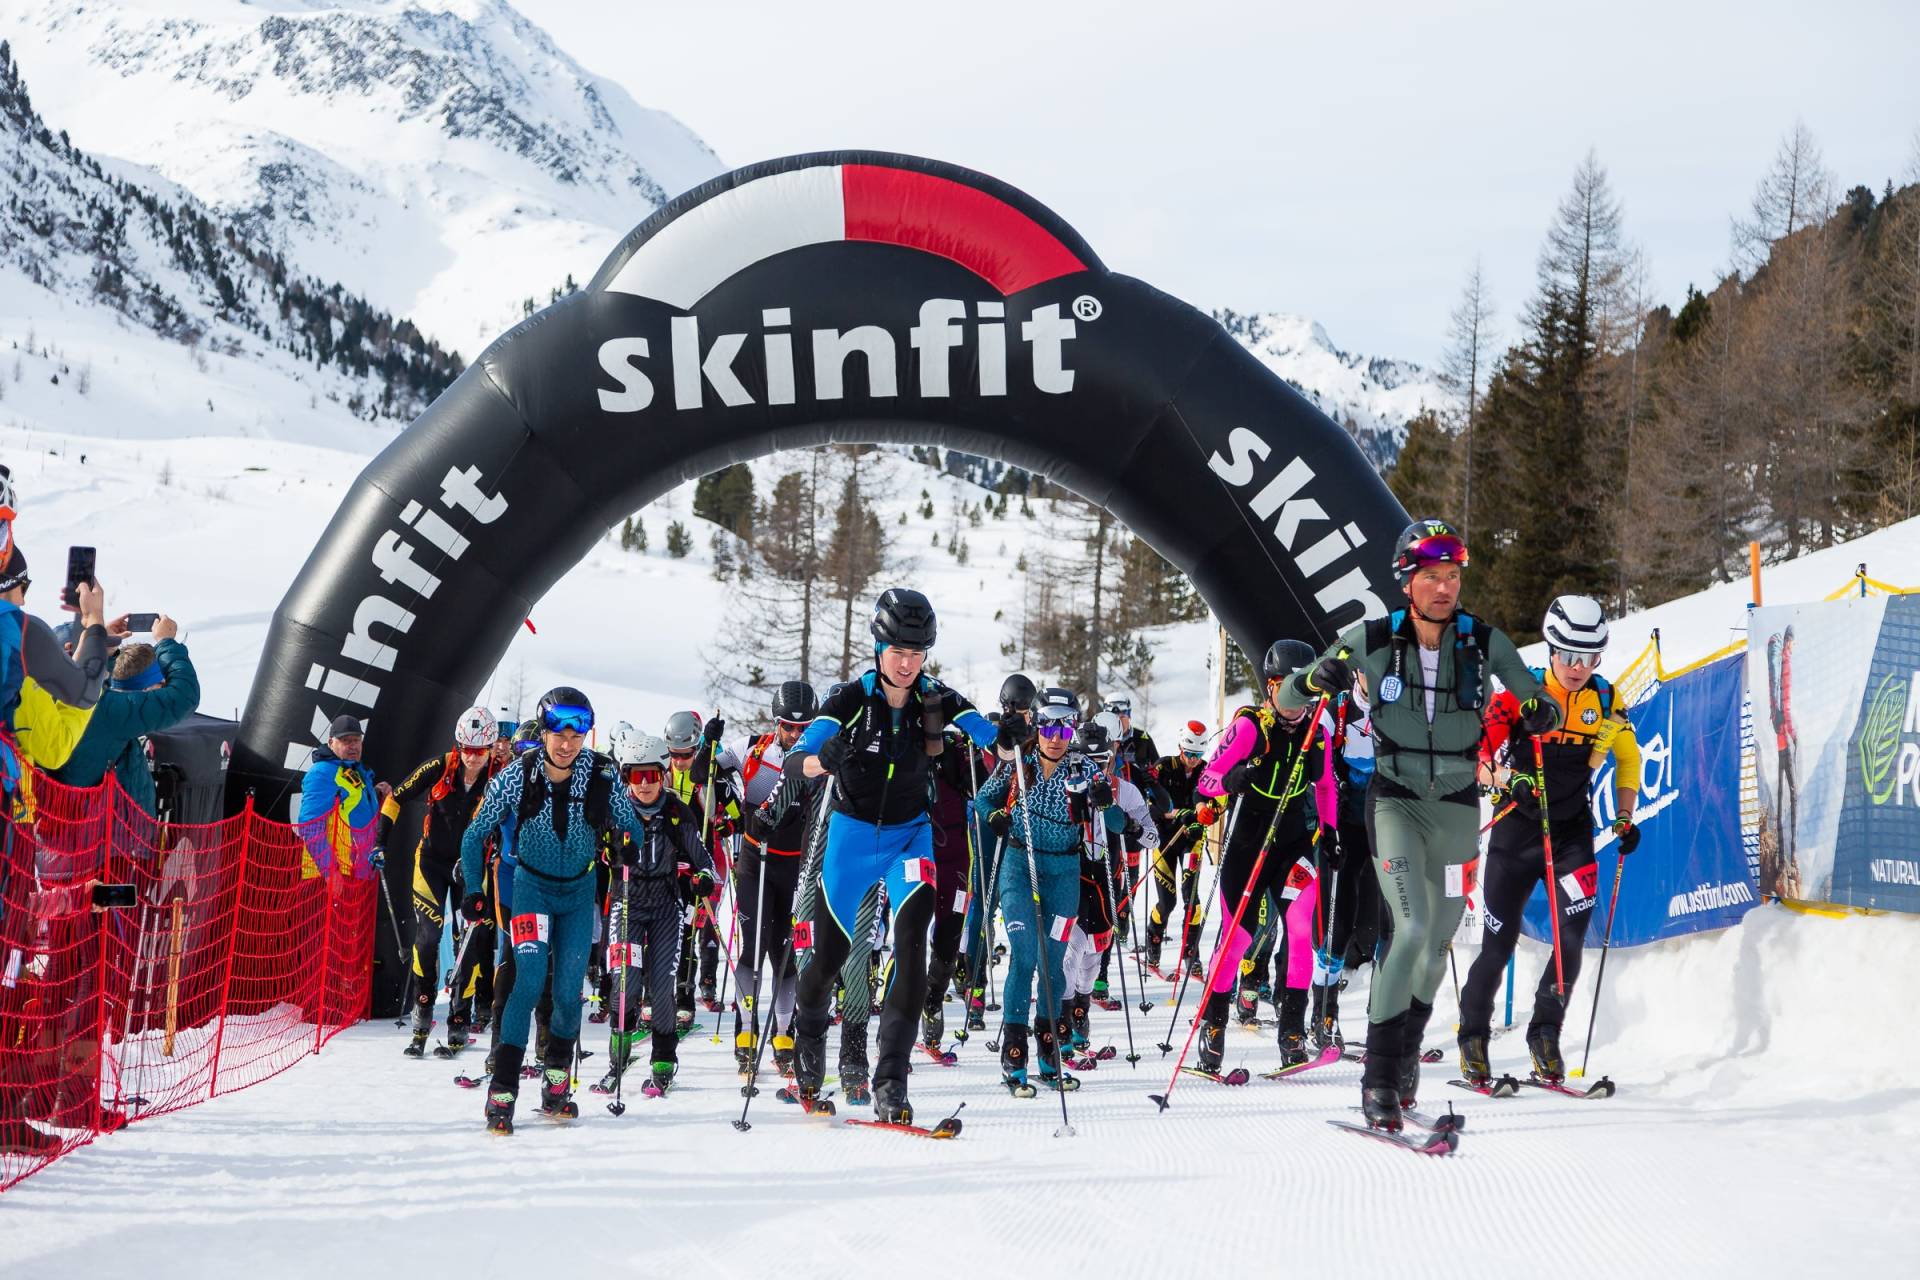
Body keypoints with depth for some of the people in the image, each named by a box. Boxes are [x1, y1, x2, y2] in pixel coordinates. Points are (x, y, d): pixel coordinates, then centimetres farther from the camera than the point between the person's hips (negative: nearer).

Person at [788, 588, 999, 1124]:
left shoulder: (936, 700, -8)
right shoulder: (851, 700, -14)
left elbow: (990, 738, -18)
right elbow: (800, 757, -23)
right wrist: (824, 758, -46)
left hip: (910, 834, 1)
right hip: (852, 832, -1)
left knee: (911, 943, -19)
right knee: (830, 950, 9)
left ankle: (890, 1084, -18)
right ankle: (808, 1032, 44)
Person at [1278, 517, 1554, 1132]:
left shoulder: (1486, 642, -5)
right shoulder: (1370, 640, -8)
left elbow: (1539, 705, 6)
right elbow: (1287, 701, 0)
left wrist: (1540, 713, -17)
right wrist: (1318, 679, -22)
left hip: (1458, 804, 3)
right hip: (1395, 800, -3)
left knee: (1440, 940, 11)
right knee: (1412, 927, -19)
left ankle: (1407, 1053, 35)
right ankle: (1379, 1076, -11)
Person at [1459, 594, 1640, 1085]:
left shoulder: (1606, 701, -1)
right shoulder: (1522, 693, -11)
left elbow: (1628, 757, 17)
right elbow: (1479, 753, -19)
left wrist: (1625, 817, 8)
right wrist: (1509, 780, -38)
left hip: (1572, 829, 2)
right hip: (1517, 827, -2)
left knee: (1574, 934, -13)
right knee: (1499, 944, 1)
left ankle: (1545, 1032, 3)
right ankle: (1473, 1036, 20)